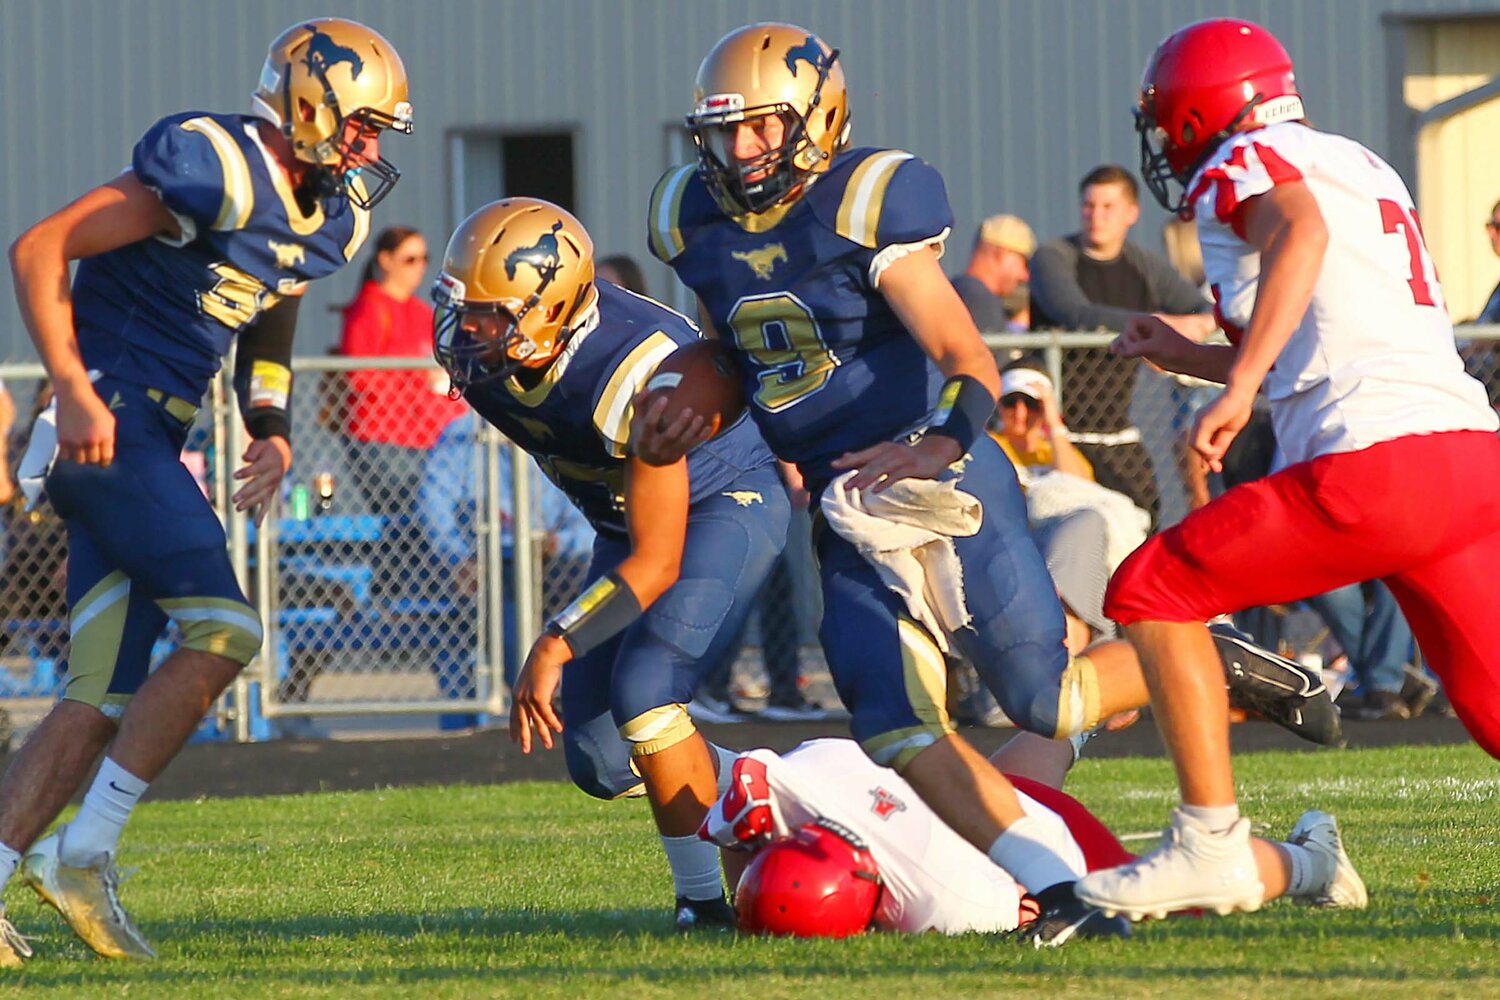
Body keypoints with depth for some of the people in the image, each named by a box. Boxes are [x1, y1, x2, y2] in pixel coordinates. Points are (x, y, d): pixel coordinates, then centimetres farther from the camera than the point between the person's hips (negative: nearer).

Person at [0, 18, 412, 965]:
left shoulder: (326, 216, 13)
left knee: (100, 704, 3)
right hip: (109, 423, -9)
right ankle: (84, 853, -11)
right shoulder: (216, 170, -16)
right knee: (222, 630, -15)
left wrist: (271, 427, 12)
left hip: (151, 442, 9)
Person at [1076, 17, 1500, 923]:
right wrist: (1191, 359, 40)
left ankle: (1212, 845, -1)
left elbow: (1300, 232, -20)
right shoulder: (1365, 169, 29)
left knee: (1152, 593, 3)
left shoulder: (1242, 165, 4)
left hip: (1374, 465, -8)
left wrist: (1238, 385, -25)